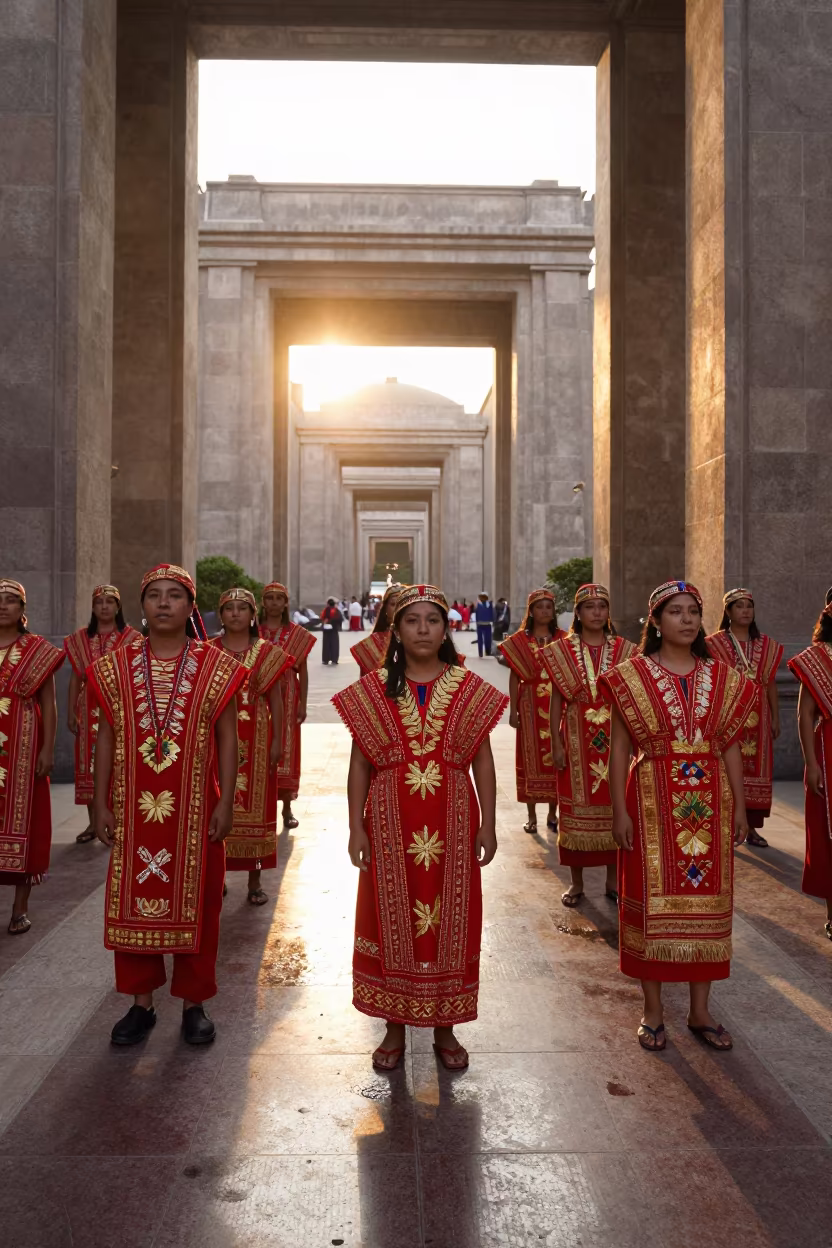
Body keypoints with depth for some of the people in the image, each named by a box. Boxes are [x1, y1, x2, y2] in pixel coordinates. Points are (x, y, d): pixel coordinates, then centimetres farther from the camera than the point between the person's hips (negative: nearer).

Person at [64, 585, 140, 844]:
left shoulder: (132, 637, 1)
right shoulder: (80, 638, 10)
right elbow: (76, 677, 10)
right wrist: (71, 713, 5)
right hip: (90, 710, 3)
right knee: (89, 764, 4)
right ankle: (93, 822, 14)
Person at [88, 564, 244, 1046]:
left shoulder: (216, 666, -2)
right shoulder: (116, 666, 3)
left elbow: (228, 738, -1)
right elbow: (107, 737, 6)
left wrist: (226, 803, -6)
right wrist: (102, 804, 2)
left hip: (194, 808, -2)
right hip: (134, 808, 2)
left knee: (196, 902, 7)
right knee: (133, 900, 9)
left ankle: (194, 1003, 23)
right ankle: (142, 1002, 26)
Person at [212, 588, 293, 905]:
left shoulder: (268, 652, 2)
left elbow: (275, 700, 3)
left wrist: (276, 741, -3)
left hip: (256, 740, 0)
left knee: (255, 805, 4)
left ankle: (255, 880, 15)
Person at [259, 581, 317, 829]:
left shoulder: (297, 633, 4)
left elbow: (302, 671, 4)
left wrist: (303, 703, -1)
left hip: (287, 699, 0)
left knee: (286, 749, 2)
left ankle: (287, 808, 11)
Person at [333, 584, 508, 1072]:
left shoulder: (469, 688, 1)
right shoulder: (373, 689, 1)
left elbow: (483, 761, 3)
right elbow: (360, 763, 2)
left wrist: (488, 824, 0)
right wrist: (356, 827, -3)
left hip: (451, 826, 0)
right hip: (390, 825, 0)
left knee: (449, 923, 9)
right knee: (392, 922, 8)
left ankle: (445, 1027, 27)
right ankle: (395, 1027, 26)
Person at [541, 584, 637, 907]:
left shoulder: (624, 651, 4)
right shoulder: (562, 650, 1)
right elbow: (556, 701, 1)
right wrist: (556, 744, -5)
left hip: (614, 744, 1)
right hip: (577, 743, -1)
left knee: (613, 808, 7)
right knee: (576, 809, 4)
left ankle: (613, 880, 21)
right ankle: (576, 882, 18)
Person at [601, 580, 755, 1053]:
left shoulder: (723, 678, 6)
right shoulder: (633, 676, -3)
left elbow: (730, 747, 9)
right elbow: (620, 748, -4)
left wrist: (740, 807, 6)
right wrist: (620, 811, -8)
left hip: (709, 804, 3)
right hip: (653, 803, -3)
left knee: (707, 900, 9)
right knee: (653, 901, 4)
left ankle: (700, 1010, 25)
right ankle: (653, 1011, 19)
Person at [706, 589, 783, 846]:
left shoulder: (767, 645, 11)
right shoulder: (715, 644, -1)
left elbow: (771, 683, 11)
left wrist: (776, 718, 8)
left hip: (757, 718, 4)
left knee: (755, 769, 5)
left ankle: (751, 827, 15)